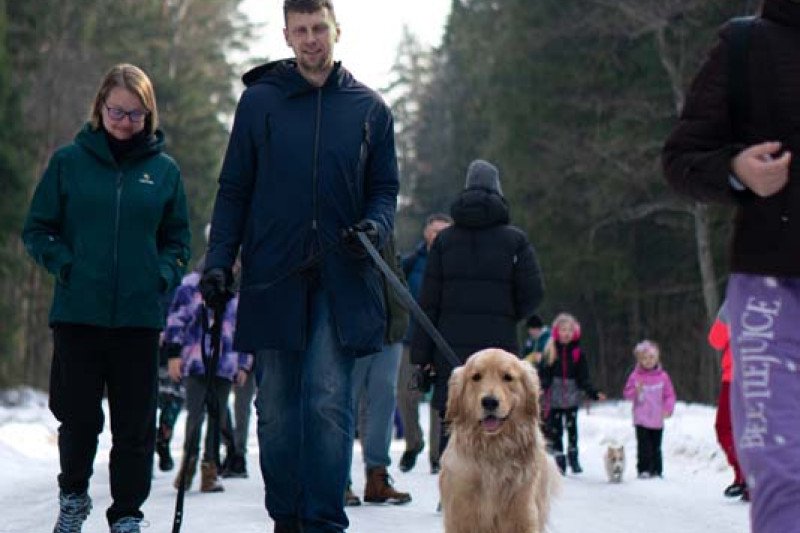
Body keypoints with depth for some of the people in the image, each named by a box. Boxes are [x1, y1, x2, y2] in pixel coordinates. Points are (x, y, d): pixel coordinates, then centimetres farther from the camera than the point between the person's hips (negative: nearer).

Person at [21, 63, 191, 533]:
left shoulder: (165, 170, 7)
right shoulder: (69, 161, 3)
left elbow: (178, 240, 14)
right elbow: (37, 229, 7)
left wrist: (164, 275, -4)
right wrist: (65, 264, -9)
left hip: (140, 316, 1)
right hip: (77, 313, -1)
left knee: (136, 424, 4)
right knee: (79, 417, 4)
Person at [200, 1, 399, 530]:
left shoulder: (369, 107, 8)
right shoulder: (259, 100, 7)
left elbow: (385, 187, 14)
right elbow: (234, 190, 9)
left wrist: (376, 226, -8)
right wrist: (219, 262, -1)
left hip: (341, 281, -1)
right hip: (272, 277, 1)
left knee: (329, 400, -10)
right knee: (276, 406, 5)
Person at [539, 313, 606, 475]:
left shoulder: (578, 352, 2)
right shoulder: (550, 351, 0)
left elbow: (584, 377, 3)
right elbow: (544, 374, -2)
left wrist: (593, 393, -9)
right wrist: (540, 387, -19)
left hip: (572, 396, 0)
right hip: (555, 397, 0)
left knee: (572, 428, 0)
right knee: (555, 429, 3)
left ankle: (573, 458, 17)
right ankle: (559, 461, 13)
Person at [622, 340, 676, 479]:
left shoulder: (662, 376, 1)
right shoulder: (635, 376, -1)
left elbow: (669, 394, 4)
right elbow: (627, 393, 1)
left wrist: (668, 408, -11)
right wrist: (636, 391, -20)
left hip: (657, 420, 1)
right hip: (641, 419, -1)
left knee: (656, 447, 8)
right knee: (644, 446, -6)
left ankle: (657, 470, 17)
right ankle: (643, 470, 0)